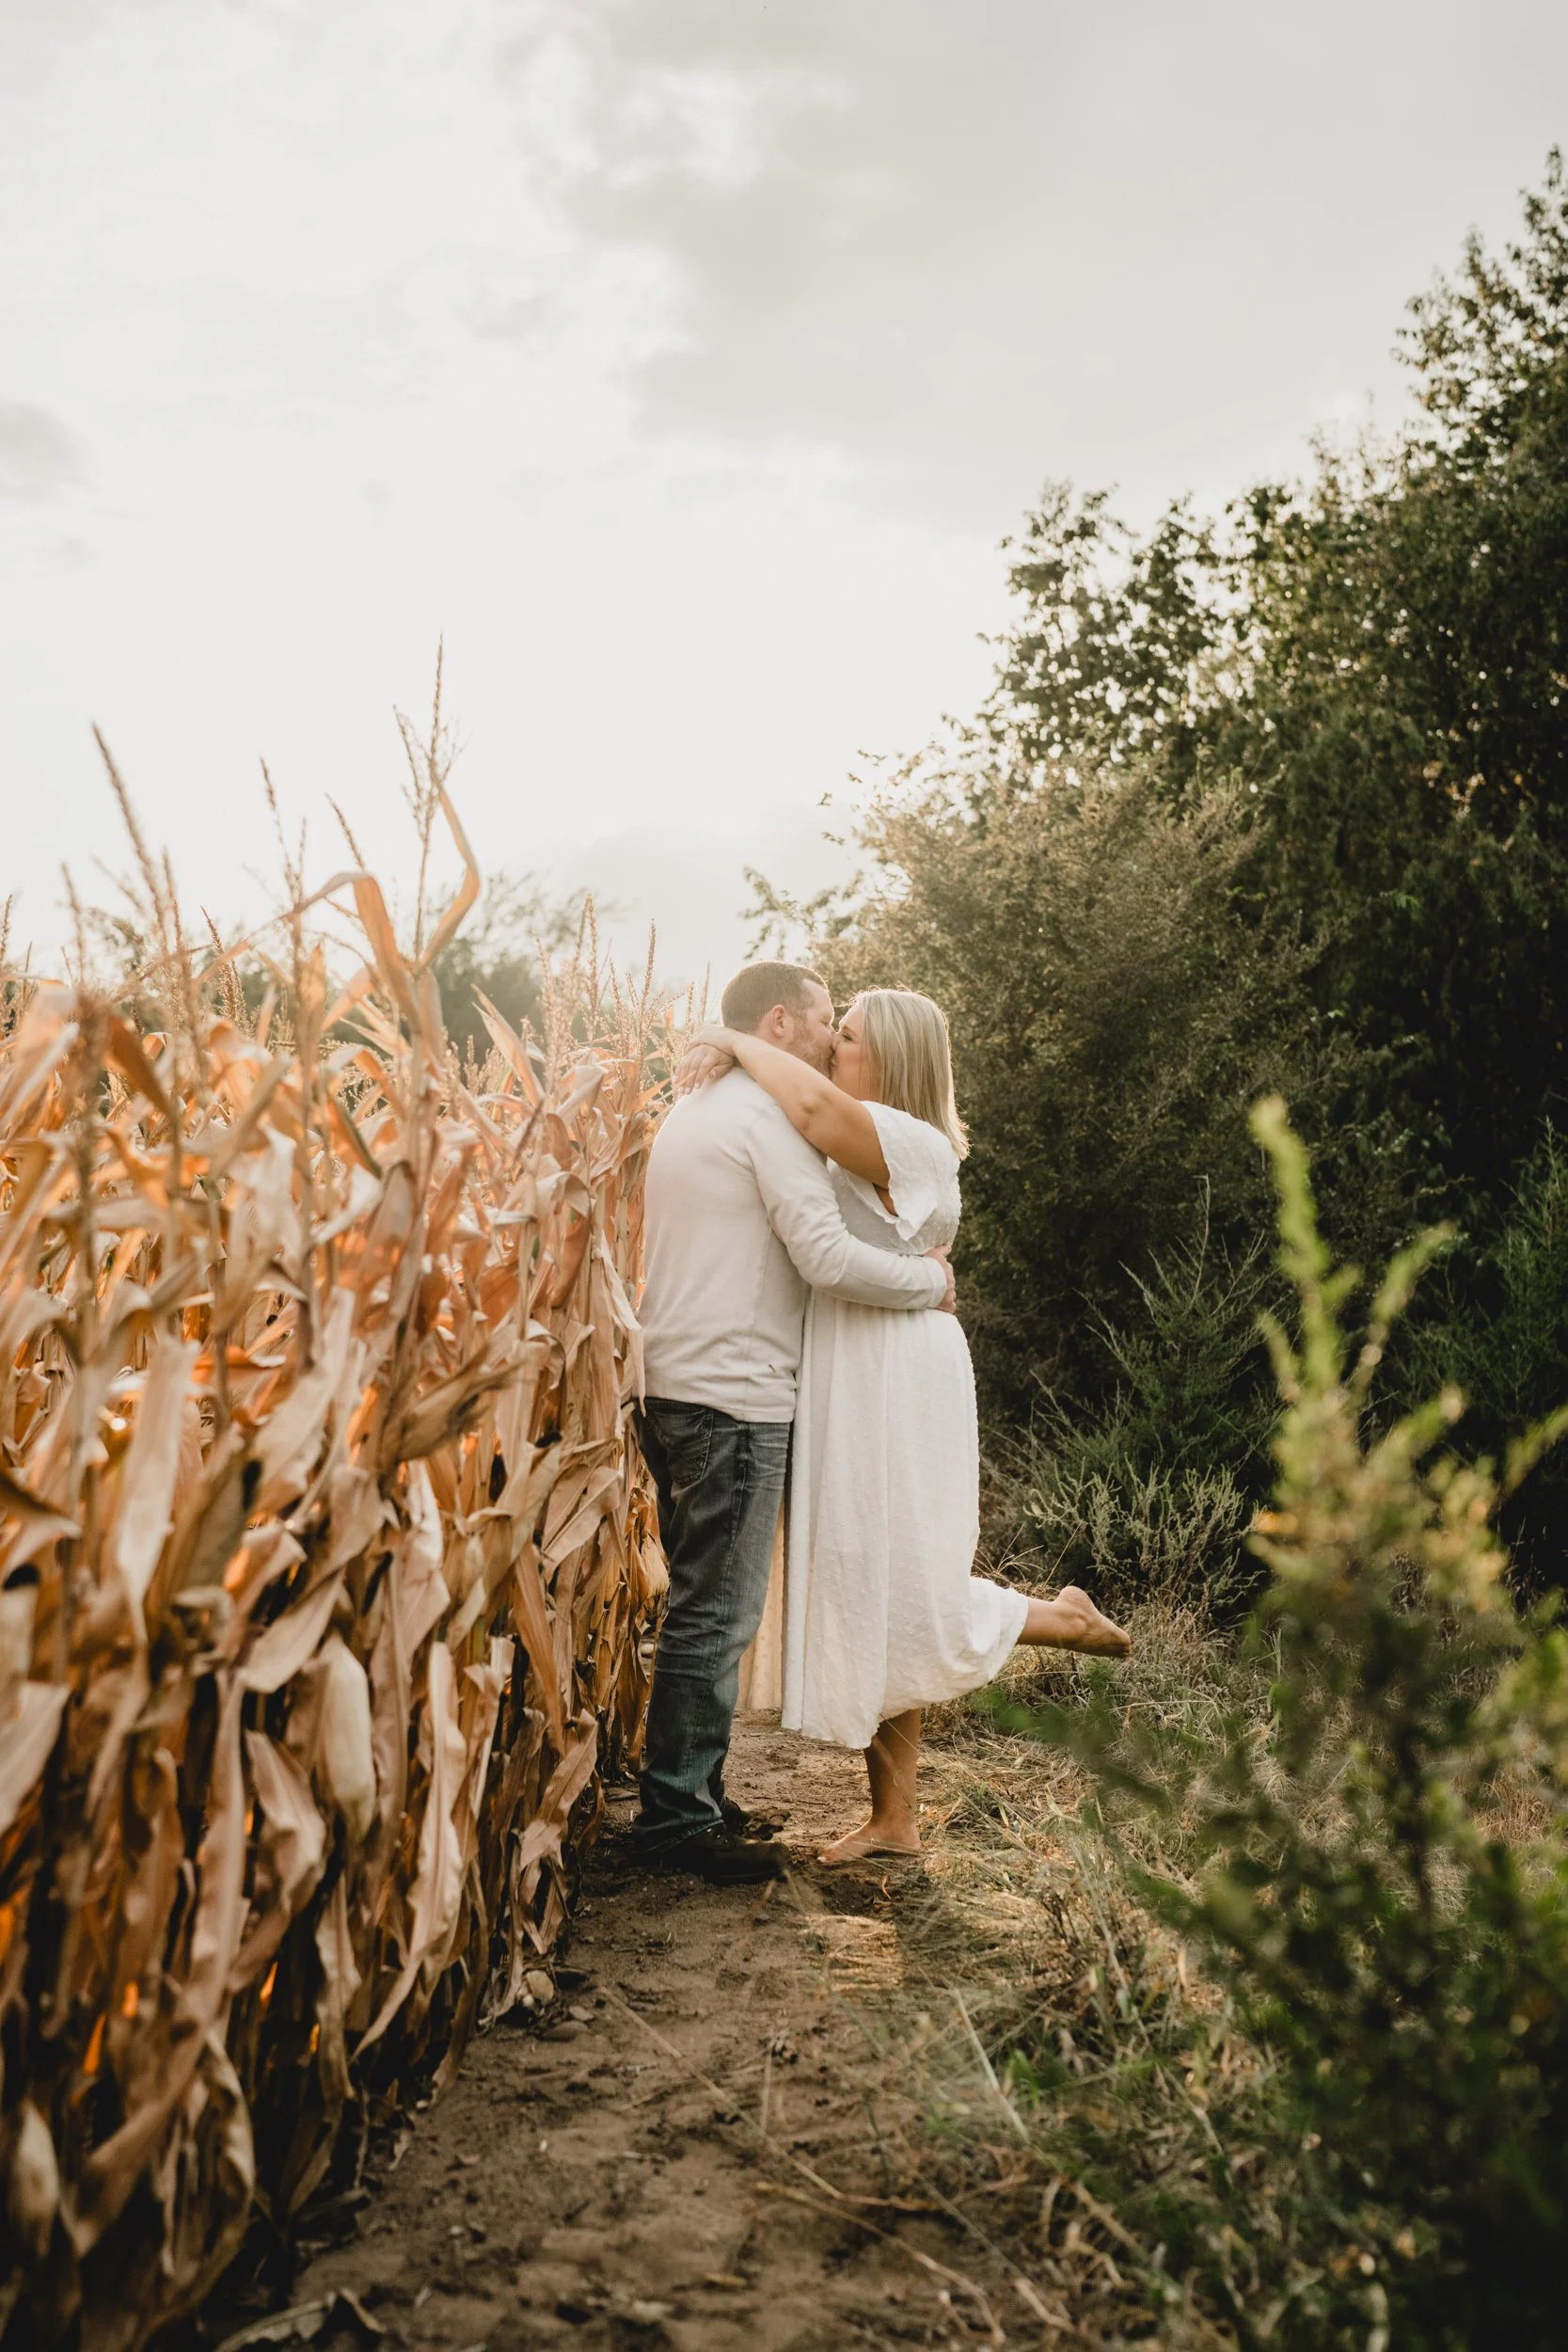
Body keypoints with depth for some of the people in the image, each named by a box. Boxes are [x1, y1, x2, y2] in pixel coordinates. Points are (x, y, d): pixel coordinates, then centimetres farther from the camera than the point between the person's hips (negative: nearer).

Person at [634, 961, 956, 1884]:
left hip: (672, 1389, 10)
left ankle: (690, 1796, 25)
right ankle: (679, 1817, 4)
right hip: (736, 1399, -10)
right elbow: (828, 1257, -19)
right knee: (717, 1616, -3)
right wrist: (932, 1280, -5)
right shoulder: (770, 1114, -11)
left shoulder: (693, 1111, 20)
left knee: (703, 1607, 16)